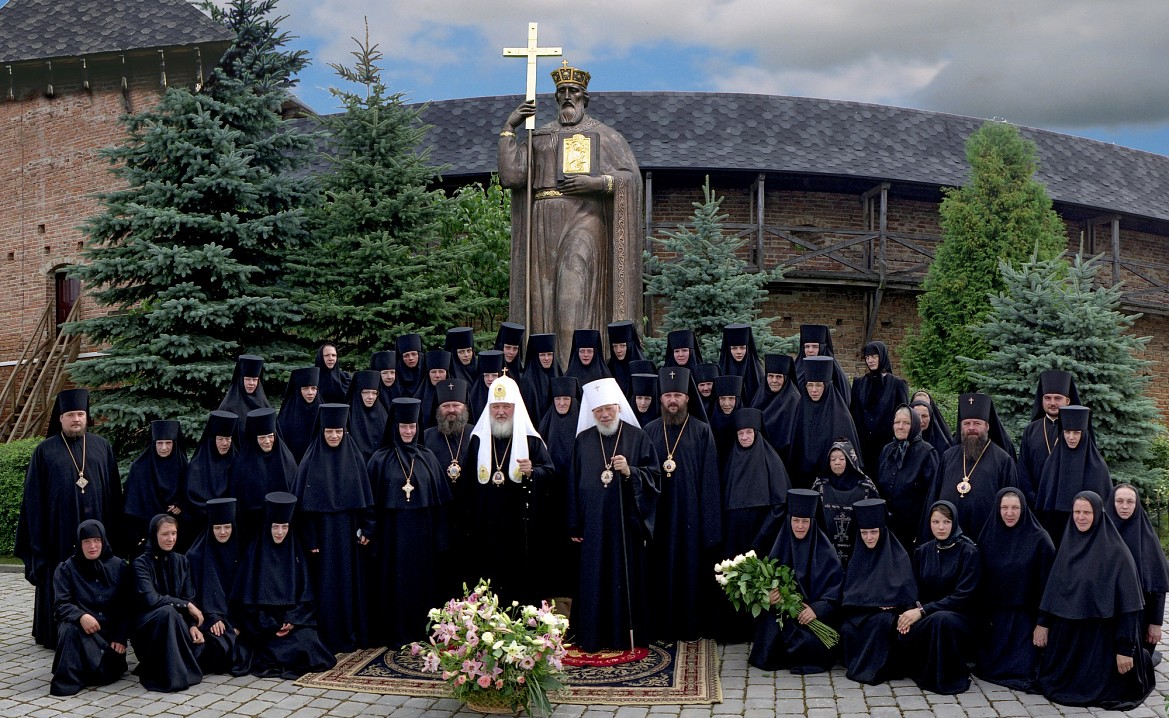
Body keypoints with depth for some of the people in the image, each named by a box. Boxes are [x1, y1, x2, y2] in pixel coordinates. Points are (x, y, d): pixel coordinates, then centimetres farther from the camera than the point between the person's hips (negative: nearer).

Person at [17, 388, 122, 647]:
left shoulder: (102, 447, 9)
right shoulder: (45, 450, 4)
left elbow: (114, 490, 9)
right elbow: (34, 495, 3)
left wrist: (114, 526, 5)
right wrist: (37, 534, -3)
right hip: (60, 529, -1)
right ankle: (56, 634, 12)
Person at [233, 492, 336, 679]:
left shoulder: (295, 551, 6)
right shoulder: (255, 551, -4)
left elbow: (303, 590, 6)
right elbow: (249, 594, -6)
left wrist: (292, 619, -10)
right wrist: (271, 626, -13)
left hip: (293, 618, 4)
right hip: (264, 622, -4)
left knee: (306, 638, -21)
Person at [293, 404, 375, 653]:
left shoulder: (355, 458, 5)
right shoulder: (311, 461, -3)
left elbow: (365, 496, 7)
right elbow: (304, 502, -5)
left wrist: (366, 528, 0)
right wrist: (310, 540, -10)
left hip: (348, 533, 3)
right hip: (323, 533, -3)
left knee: (351, 583, 7)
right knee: (326, 584, 0)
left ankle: (353, 635, 17)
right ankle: (329, 639, 7)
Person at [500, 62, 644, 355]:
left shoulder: (604, 135, 13)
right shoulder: (539, 136, 21)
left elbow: (631, 177, 4)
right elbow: (510, 176, 8)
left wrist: (596, 182, -11)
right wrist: (508, 128, 6)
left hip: (585, 217, -4)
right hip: (544, 223, 4)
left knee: (573, 283, -22)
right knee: (543, 292, -3)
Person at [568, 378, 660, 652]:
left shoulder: (637, 437, 3)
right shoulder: (583, 440, 9)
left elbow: (654, 477, 1)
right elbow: (574, 483, 10)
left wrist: (630, 472, -18)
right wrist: (574, 525, 6)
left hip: (626, 523, -2)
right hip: (593, 524, 2)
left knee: (626, 577, 1)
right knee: (593, 580, 2)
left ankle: (626, 635, 11)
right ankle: (592, 637, 9)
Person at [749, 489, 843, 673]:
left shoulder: (823, 548, -4)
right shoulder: (781, 547, 4)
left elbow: (836, 585, -7)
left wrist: (817, 609, -21)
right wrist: (769, 596, -18)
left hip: (816, 612, -2)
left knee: (809, 643, -27)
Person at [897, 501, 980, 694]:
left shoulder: (968, 552, -7)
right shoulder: (922, 551, 9)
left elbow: (963, 596, -15)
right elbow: (916, 591, 9)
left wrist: (923, 611, -22)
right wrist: (911, 610, -15)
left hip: (960, 616, -3)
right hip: (926, 618, 4)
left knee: (941, 619, -40)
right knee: (902, 628, -31)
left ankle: (951, 677, -17)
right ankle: (920, 670, 0)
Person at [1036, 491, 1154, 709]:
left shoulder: (1116, 551, -12)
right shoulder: (1067, 545, 5)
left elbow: (1128, 603, -13)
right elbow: (1052, 587, 11)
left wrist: (1126, 648, -16)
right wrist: (1043, 623, 6)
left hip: (1100, 635, -6)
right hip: (1067, 632, 6)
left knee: (1097, 687, 1)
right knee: (1060, 684, 10)